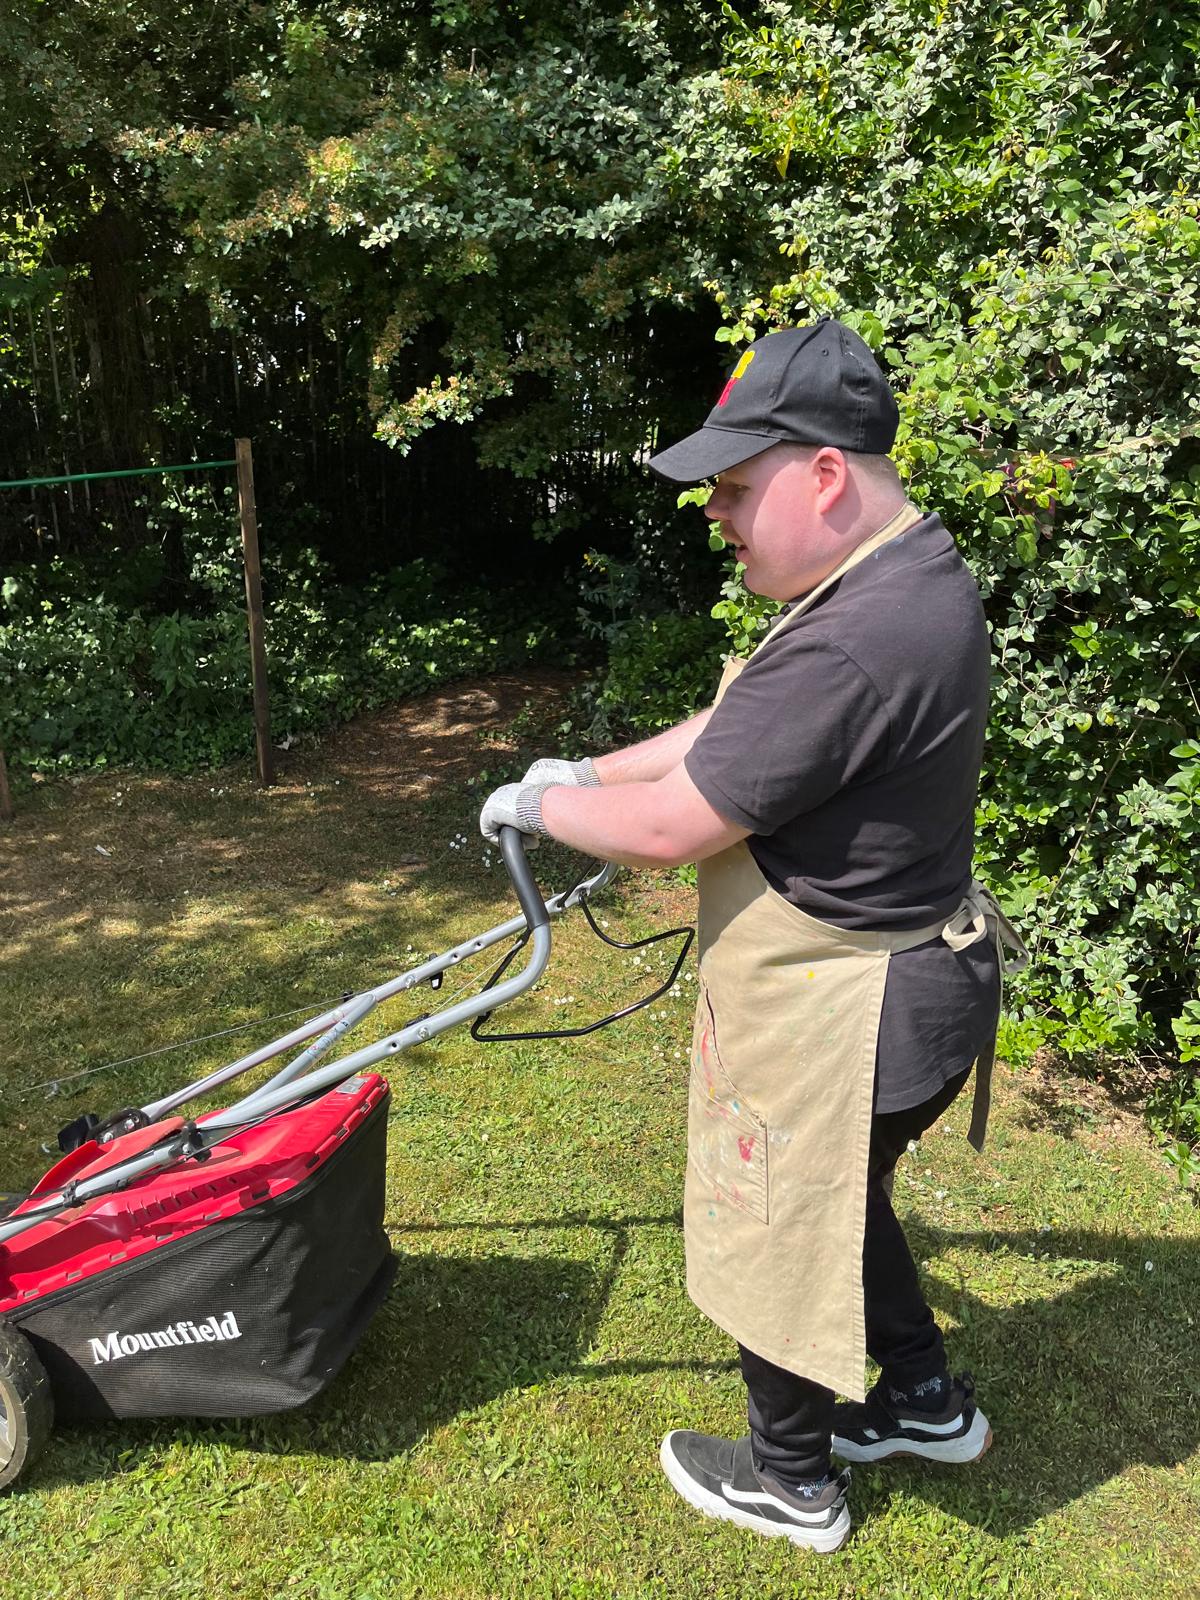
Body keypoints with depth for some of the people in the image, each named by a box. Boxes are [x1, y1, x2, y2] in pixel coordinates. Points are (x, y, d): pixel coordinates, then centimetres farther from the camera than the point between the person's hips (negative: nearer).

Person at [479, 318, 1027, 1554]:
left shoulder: (853, 643, -33)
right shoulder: (917, 572, 2)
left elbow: (670, 828, -26)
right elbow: (735, 731, 11)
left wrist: (543, 806, -8)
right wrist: (593, 770, 9)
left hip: (837, 1023, -10)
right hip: (886, 986, 10)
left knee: (771, 1237, 15)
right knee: (842, 1203, 30)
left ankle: (789, 1484, 42)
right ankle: (927, 1402, 52)